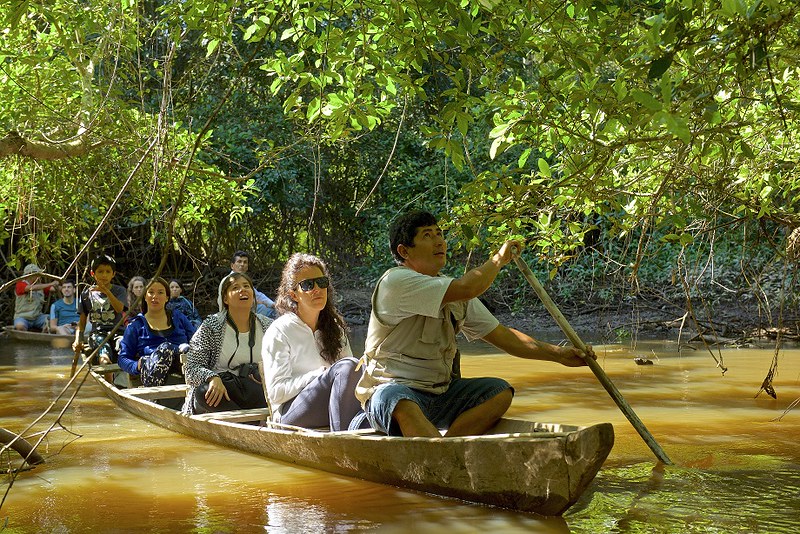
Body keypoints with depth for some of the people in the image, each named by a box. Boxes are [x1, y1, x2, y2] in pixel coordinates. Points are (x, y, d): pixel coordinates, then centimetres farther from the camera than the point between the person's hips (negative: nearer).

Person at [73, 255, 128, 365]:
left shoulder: (119, 291, 9)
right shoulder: (87, 294, 13)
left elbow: (120, 308, -13)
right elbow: (82, 321, 16)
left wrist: (107, 292, -25)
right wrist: (78, 340, 1)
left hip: (116, 332, 0)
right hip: (97, 333, 0)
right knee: (104, 359, -33)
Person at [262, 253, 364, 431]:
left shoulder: (335, 328, 20)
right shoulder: (279, 331, 1)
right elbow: (275, 392, -7)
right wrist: (319, 376, -15)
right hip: (291, 413, -5)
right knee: (347, 366, -31)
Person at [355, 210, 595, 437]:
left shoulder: (452, 289, 12)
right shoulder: (396, 281, -15)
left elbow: (501, 335, 12)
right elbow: (467, 289, -27)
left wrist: (557, 354, 2)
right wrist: (498, 258, -7)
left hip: (440, 395, 8)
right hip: (391, 390, -8)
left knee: (500, 391, -11)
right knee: (401, 403, -39)